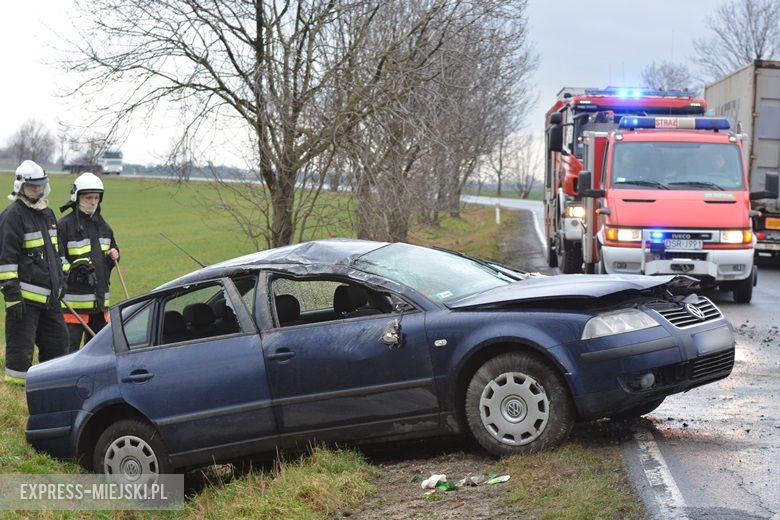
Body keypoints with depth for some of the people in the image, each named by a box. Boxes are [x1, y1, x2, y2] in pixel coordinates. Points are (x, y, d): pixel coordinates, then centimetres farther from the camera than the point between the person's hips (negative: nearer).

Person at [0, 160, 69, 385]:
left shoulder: (47, 214, 16)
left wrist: (61, 278, 22)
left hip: (50, 295, 8)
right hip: (25, 298, -8)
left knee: (57, 341, 14)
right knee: (21, 346, -3)